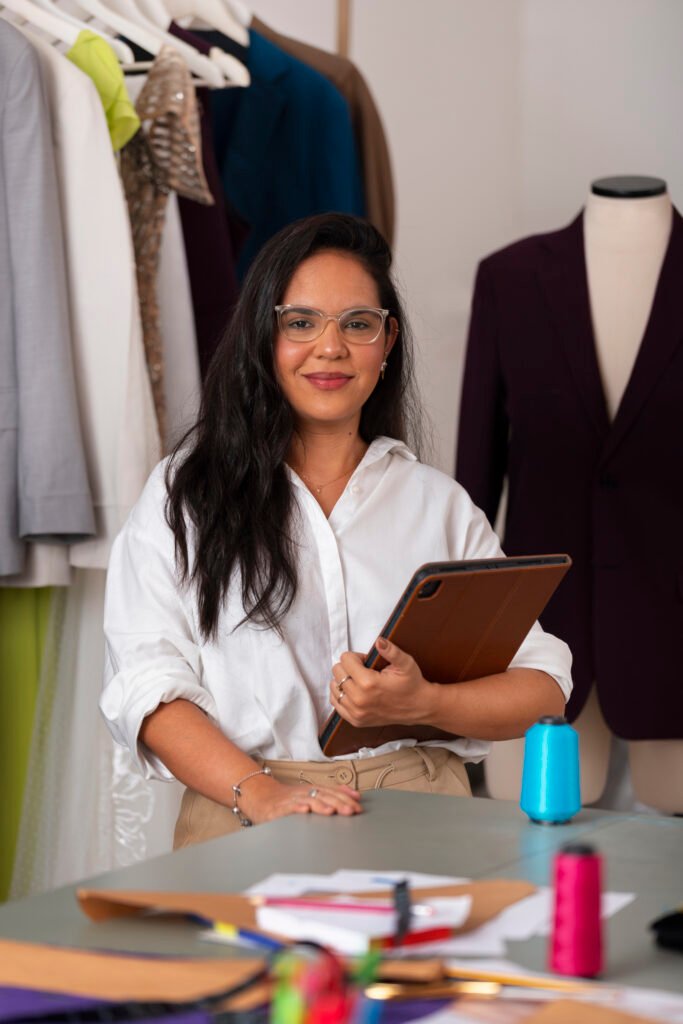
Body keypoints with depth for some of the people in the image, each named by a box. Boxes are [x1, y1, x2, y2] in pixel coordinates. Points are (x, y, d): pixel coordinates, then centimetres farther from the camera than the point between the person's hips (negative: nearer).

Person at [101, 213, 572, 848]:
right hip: (244, 827, -2)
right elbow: (148, 681, 0)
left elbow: (544, 688, 10)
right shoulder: (184, 493, 12)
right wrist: (261, 793, -16)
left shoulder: (439, 504, 17)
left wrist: (423, 705, -11)